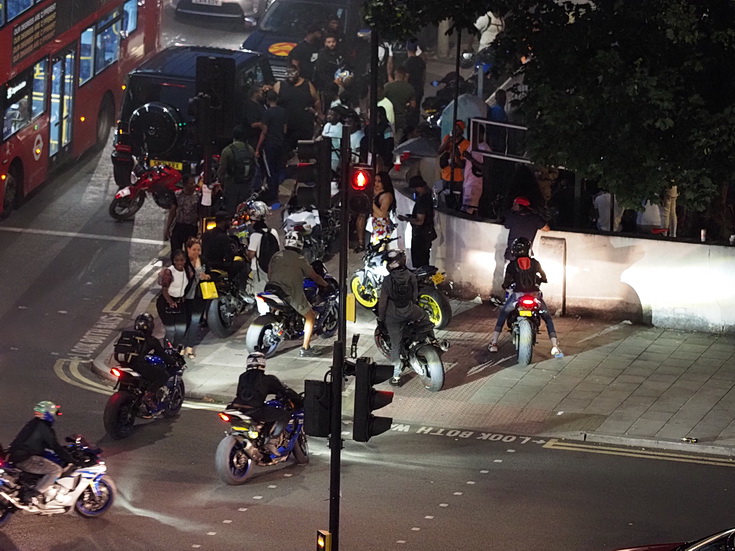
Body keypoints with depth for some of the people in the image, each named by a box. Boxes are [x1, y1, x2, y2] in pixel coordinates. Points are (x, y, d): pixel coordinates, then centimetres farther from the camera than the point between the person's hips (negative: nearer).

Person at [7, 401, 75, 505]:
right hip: (27, 460, -10)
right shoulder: (44, 428, -10)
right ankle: (32, 495, -23)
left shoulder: (32, 424, 19)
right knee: (57, 470, -17)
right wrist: (70, 459, -5)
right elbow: (55, 447, -12)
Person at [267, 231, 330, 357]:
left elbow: (269, 274, 20)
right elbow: (314, 277, 5)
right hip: (291, 294, -5)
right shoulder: (299, 259, 0)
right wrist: (326, 285, 22)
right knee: (310, 317, 11)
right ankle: (305, 349, 4)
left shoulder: (276, 256, 12)